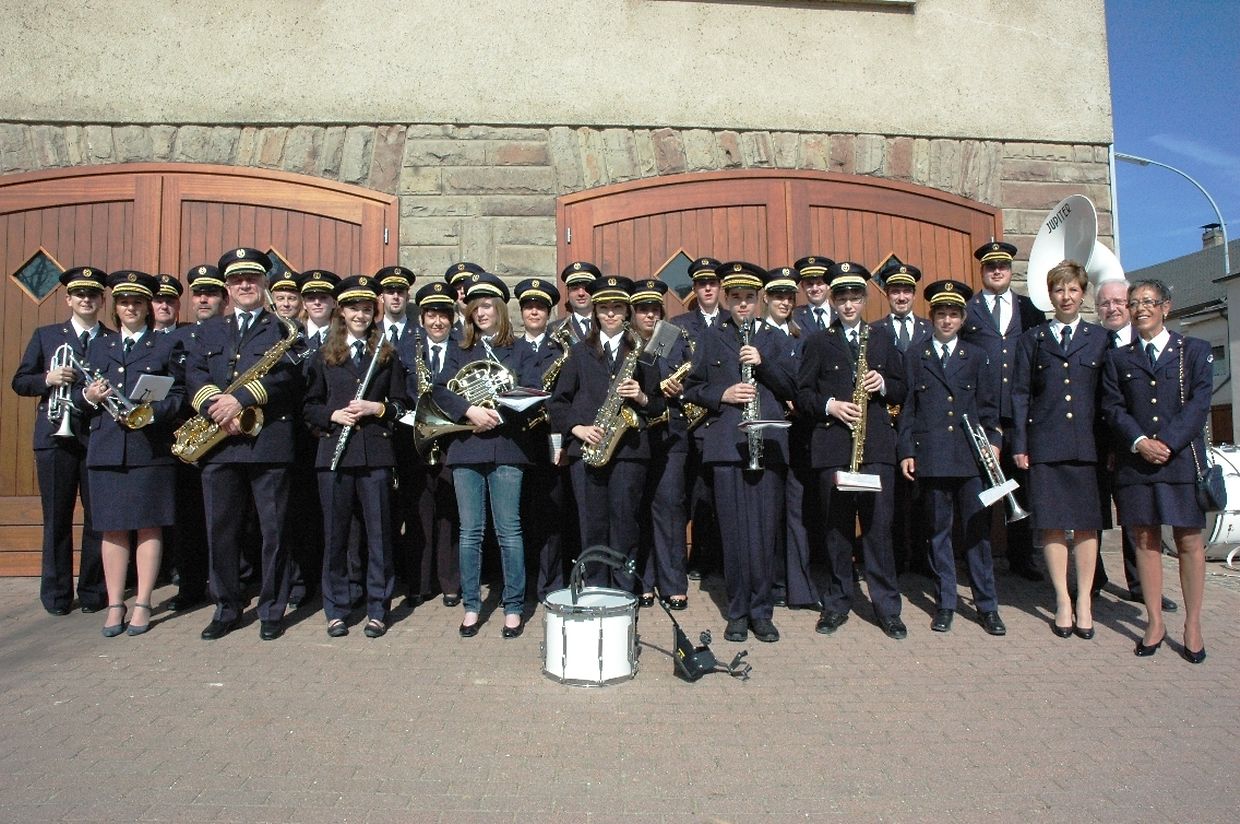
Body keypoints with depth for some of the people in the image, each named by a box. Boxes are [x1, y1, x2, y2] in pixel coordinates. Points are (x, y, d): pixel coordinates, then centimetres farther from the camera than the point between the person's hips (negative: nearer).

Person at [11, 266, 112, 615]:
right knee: (56, 519, 5)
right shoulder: (46, 335, 11)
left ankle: (93, 592, 14)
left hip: (99, 437, -1)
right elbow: (19, 382, 10)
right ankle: (56, 595, 16)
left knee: (98, 518, 2)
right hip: (56, 437, 1)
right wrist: (48, 379, -9)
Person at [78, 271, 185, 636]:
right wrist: (89, 397, -6)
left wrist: (151, 412, -16)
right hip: (106, 450, 3)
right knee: (112, 529, 5)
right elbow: (82, 397, 16)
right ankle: (115, 605, 13)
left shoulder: (166, 345, 9)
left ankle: (143, 605, 9)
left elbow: (178, 395, 0)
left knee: (148, 527, 1)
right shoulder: (97, 346, 18)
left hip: (150, 450, -3)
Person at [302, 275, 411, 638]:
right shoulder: (324, 355, 9)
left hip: (376, 454, -1)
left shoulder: (387, 353, 8)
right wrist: (334, 415, -10)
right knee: (335, 535, 6)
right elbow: (309, 406, 8)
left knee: (379, 534, 3)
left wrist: (375, 408, -12)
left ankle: (377, 611, 15)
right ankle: (336, 610, 19)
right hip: (334, 454, 1)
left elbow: (402, 404, 6)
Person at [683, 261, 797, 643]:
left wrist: (764, 363, -9)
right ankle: (738, 612, 13)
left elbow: (792, 389, 7)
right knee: (734, 532, 1)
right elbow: (692, 389, 10)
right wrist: (722, 394, -8)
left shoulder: (774, 338, 14)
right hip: (726, 446, 0)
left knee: (765, 530, 2)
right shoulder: (711, 339, 13)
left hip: (768, 446, 1)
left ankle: (761, 610, 15)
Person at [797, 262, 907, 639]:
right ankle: (837, 604, 15)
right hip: (832, 445, -1)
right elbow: (802, 393, 5)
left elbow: (901, 389, 16)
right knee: (837, 527, 4)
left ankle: (887, 607, 9)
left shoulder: (883, 341, 17)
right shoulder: (818, 343, 10)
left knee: (879, 525, -1)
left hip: (877, 444, 1)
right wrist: (829, 405, -11)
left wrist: (884, 385, -5)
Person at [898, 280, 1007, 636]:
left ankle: (987, 606, 11)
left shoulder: (977, 357, 12)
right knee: (938, 532, 6)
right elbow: (907, 409, 6)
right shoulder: (914, 357, 9)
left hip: (971, 456, 1)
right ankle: (944, 604, 15)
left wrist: (993, 441, -3)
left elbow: (989, 407, 11)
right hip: (931, 457, 0)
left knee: (978, 530, 2)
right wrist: (906, 452, 0)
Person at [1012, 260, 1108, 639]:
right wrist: (1019, 445, -1)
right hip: (1045, 444, 0)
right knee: (1051, 525, 2)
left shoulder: (1100, 338, 11)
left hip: (1088, 445, 1)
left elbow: (1108, 395, 8)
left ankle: (1084, 600, 15)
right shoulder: (1032, 339, 10)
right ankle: (1062, 600, 12)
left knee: (1087, 523, 4)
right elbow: (1020, 394, 6)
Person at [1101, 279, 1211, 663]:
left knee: (1189, 542, 3)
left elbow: (1199, 403, -3)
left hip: (1182, 458, -1)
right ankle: (1154, 623, 13)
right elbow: (1112, 408, 4)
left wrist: (1167, 443, -14)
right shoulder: (1117, 358, 12)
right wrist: (1140, 442, -11)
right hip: (1135, 460, 1)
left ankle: (1192, 625, 13)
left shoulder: (1194, 351, 8)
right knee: (1146, 541, 4)